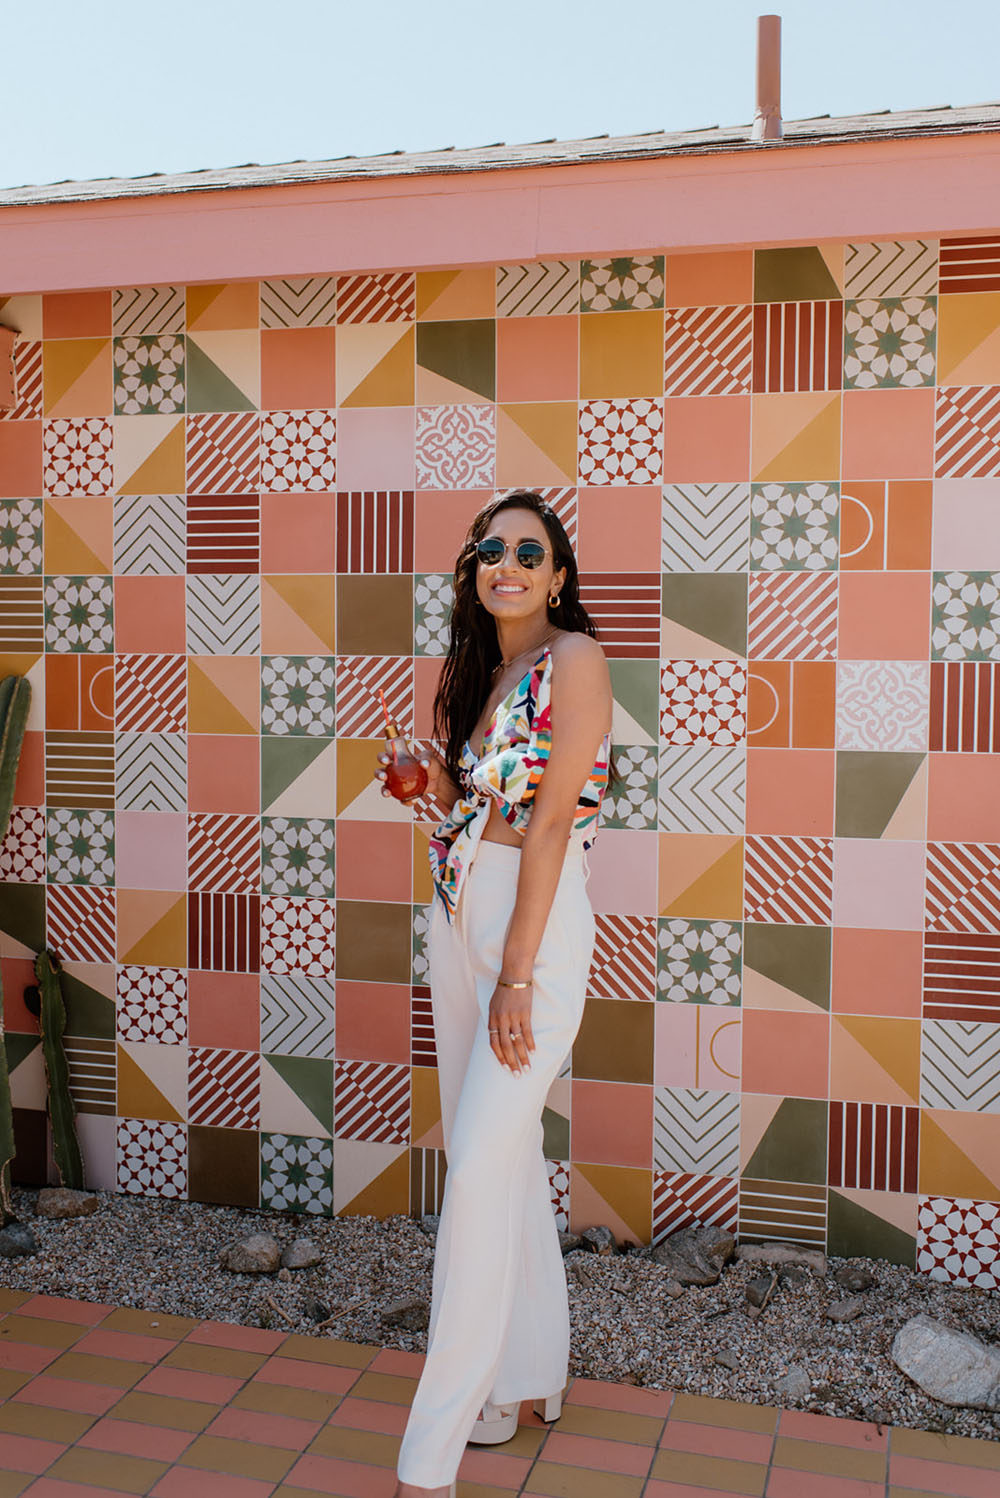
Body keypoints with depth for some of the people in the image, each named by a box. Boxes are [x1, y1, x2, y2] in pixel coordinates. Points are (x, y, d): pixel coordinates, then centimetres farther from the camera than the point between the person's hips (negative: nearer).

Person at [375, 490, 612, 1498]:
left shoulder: (575, 658, -11)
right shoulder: (473, 669, 12)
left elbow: (551, 822, -17)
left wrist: (517, 976, -18)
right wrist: (425, 780, -8)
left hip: (538, 921, -8)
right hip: (456, 917, 8)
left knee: (480, 1168, -7)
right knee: (504, 1150, 15)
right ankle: (527, 1376, 32)